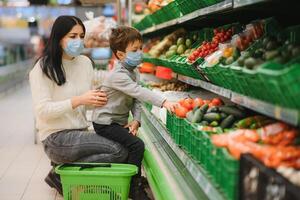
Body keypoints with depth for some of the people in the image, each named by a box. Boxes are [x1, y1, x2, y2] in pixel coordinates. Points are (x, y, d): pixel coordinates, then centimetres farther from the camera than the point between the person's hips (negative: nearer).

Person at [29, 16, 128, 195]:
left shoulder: (86, 62, 6)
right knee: (119, 152, -18)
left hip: (81, 133, 7)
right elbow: (43, 111, -17)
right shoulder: (44, 68, -10)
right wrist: (78, 100, -26)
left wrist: (96, 101, -10)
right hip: (57, 138, -7)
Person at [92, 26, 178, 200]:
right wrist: (164, 102, -46)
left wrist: (136, 120, -10)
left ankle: (133, 180, 28)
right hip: (105, 123, -9)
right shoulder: (118, 75, -24)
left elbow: (136, 100, 6)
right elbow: (139, 92, -37)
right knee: (137, 145, -18)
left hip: (119, 122, 9)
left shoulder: (134, 72, 7)